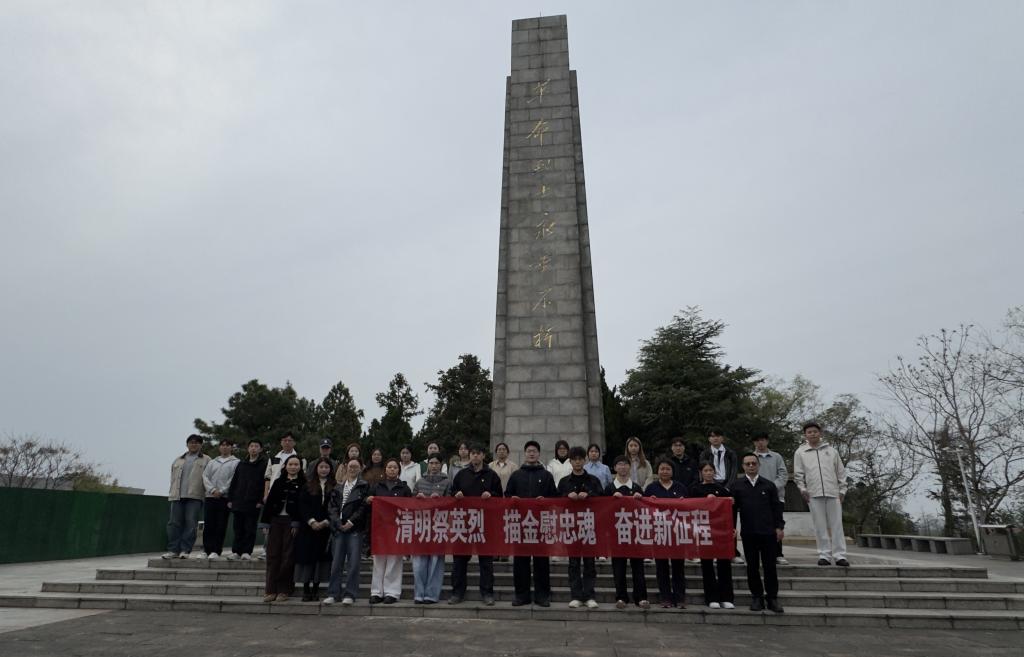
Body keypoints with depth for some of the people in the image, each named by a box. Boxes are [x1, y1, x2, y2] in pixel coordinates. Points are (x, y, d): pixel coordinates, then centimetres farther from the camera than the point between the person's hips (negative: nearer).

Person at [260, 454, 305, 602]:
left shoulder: (303, 484, 0)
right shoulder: (278, 482, 10)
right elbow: (269, 502, 8)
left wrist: (297, 523, -14)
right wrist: (266, 523, 1)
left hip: (292, 522, -3)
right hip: (275, 521, 3)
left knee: (288, 556, 0)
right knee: (272, 556, 3)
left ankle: (284, 590, 9)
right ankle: (271, 590, 9)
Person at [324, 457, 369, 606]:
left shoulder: (364, 486, 5)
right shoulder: (338, 487, 14)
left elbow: (364, 507, -3)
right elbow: (332, 506, 7)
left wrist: (351, 522, -10)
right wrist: (338, 523, -7)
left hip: (355, 528, -3)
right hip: (338, 527, 3)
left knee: (353, 562, -4)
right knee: (336, 561, 4)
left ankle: (350, 594, 2)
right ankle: (333, 593, 12)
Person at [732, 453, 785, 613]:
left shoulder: (768, 485, 6)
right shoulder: (736, 486, 3)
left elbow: (776, 507, 7)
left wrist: (779, 526, 0)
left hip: (768, 531, 0)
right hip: (748, 532, 0)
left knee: (770, 565, 3)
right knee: (752, 566, 6)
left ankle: (772, 598, 14)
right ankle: (756, 597, 16)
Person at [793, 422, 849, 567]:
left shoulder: (831, 450, 12)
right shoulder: (800, 452, 8)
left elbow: (841, 472, 13)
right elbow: (798, 474, 8)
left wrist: (842, 490, 6)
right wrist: (802, 489, -2)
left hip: (833, 492, 1)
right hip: (814, 494, -1)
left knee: (836, 525, 1)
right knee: (820, 526, 1)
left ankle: (840, 555, 6)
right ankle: (824, 555, 7)